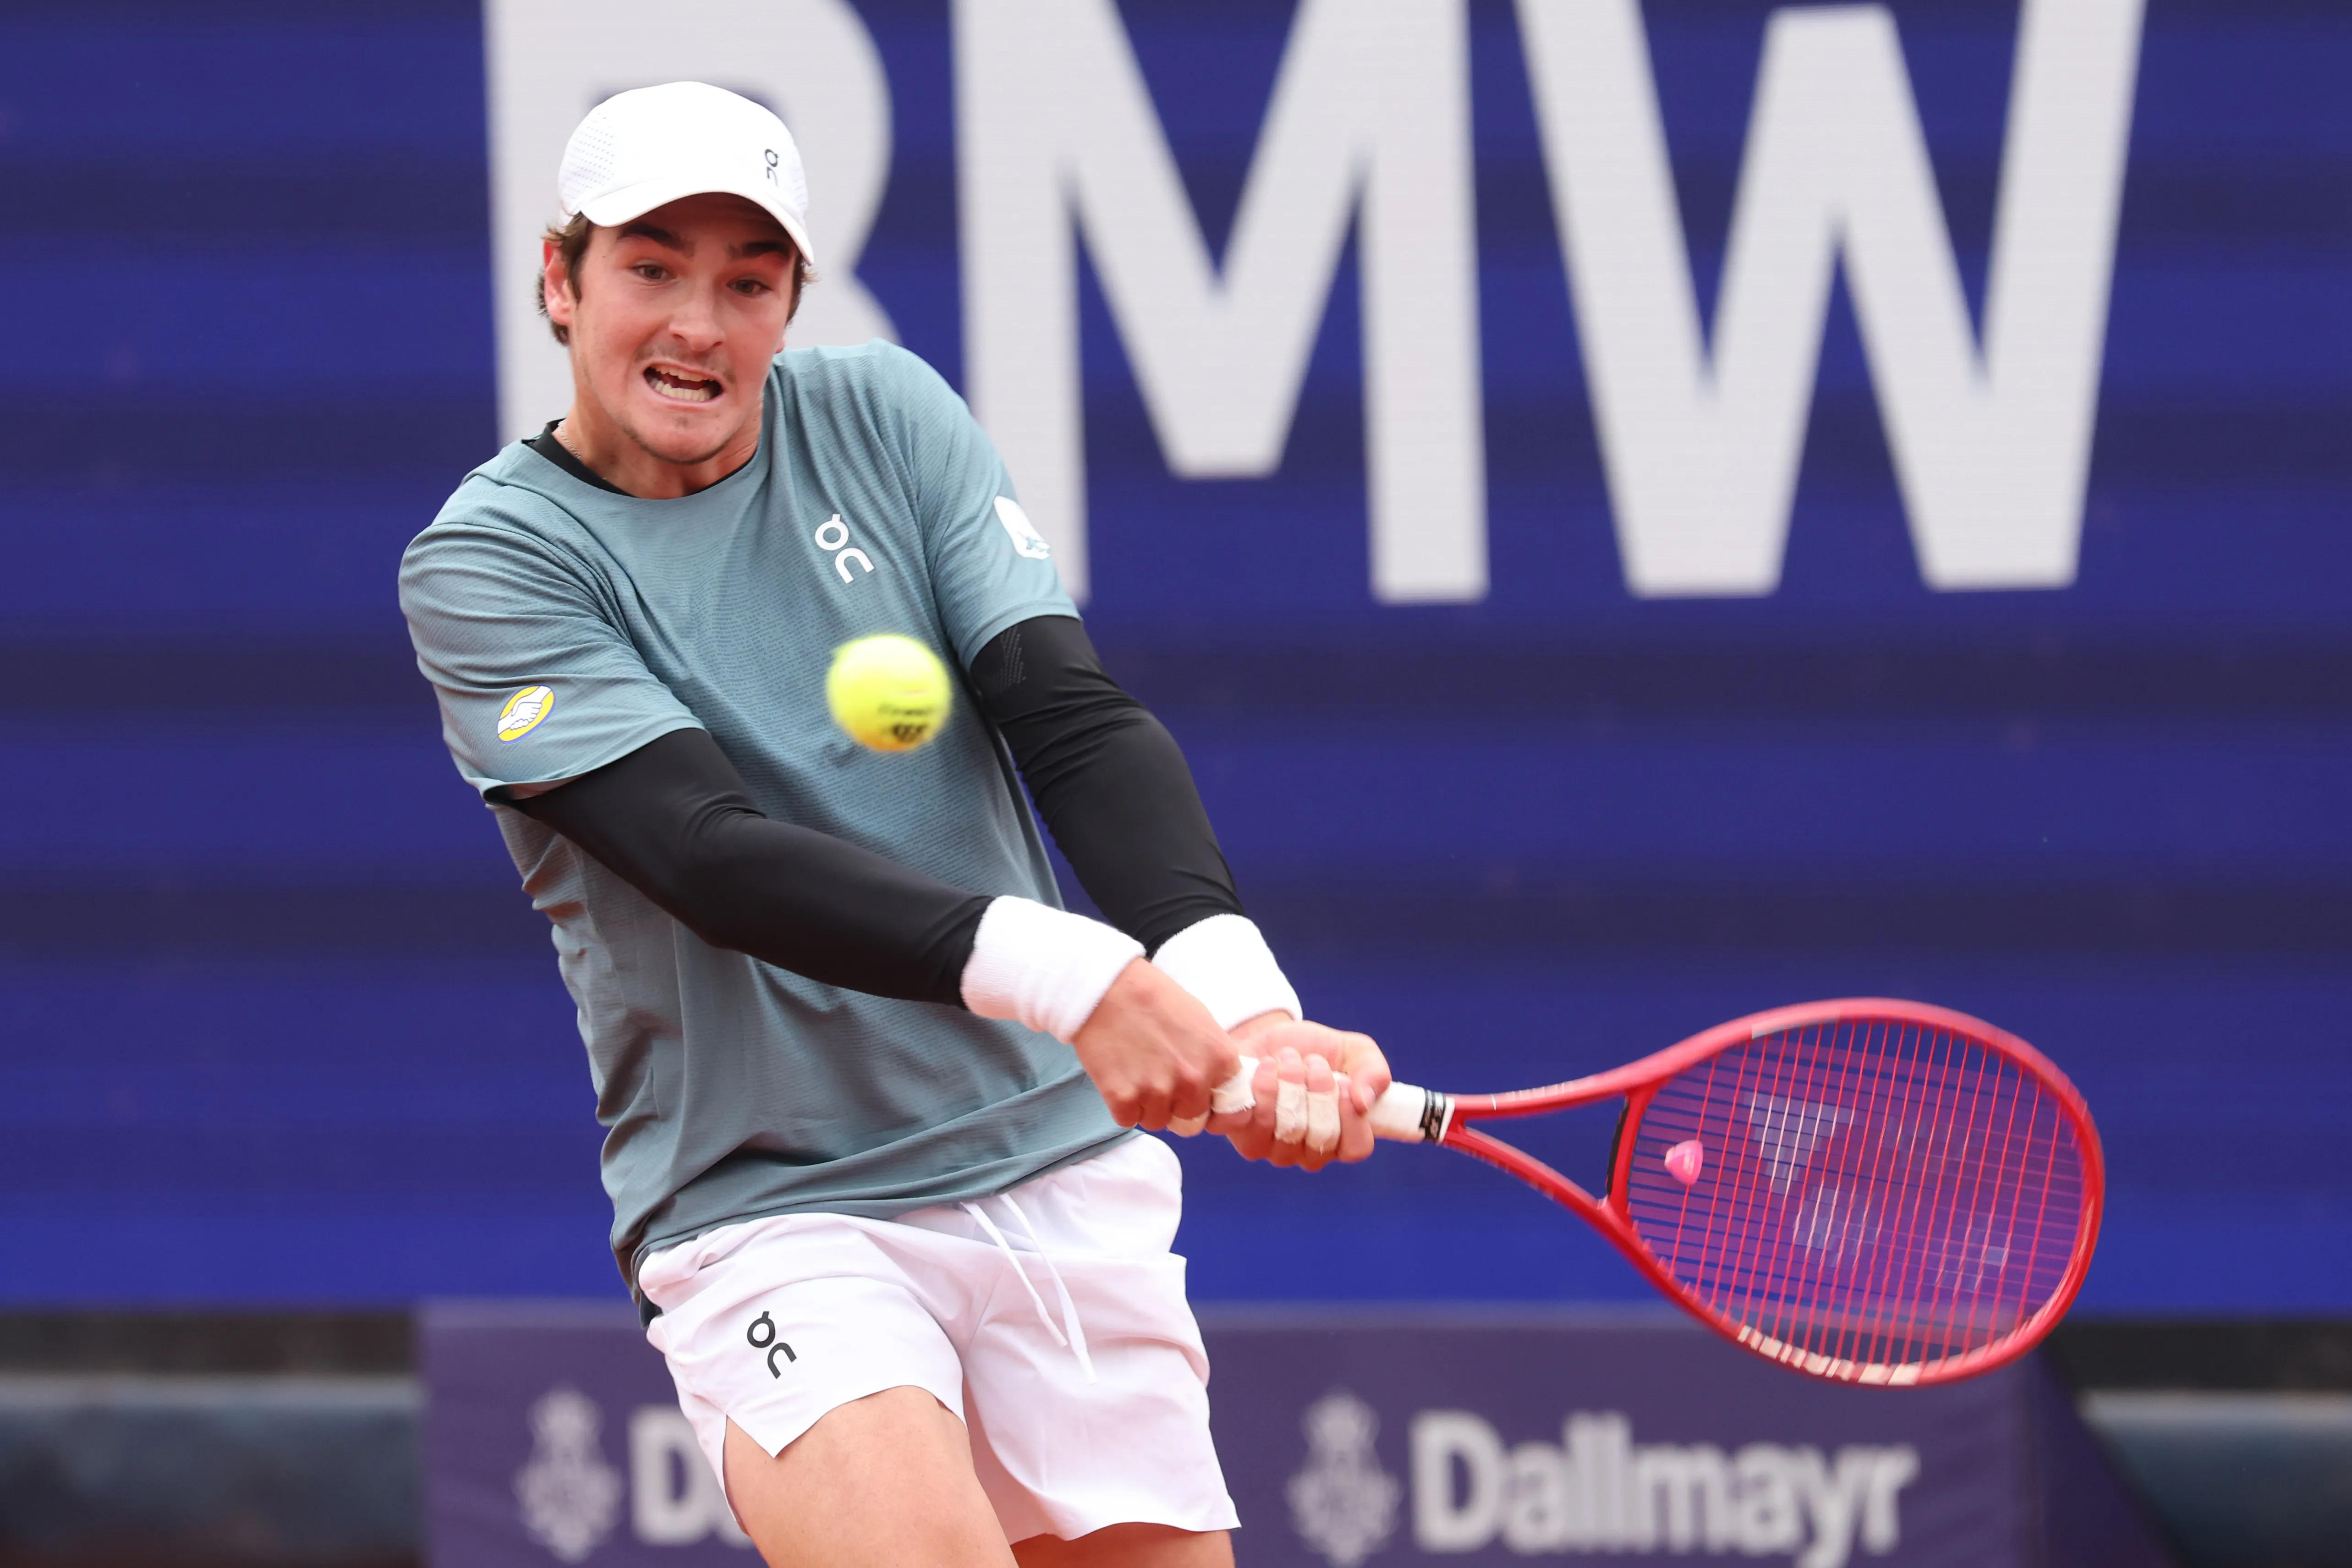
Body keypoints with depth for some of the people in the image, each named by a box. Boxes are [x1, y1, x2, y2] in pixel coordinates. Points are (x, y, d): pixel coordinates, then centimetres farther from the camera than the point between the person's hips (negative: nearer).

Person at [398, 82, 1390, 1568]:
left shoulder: (886, 416, 6)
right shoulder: (487, 562, -6)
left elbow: (1079, 718, -5)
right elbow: (714, 853, -19)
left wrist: (1234, 989, -24)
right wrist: (1056, 970, -33)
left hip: (1059, 1169, 5)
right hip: (767, 1213, -4)